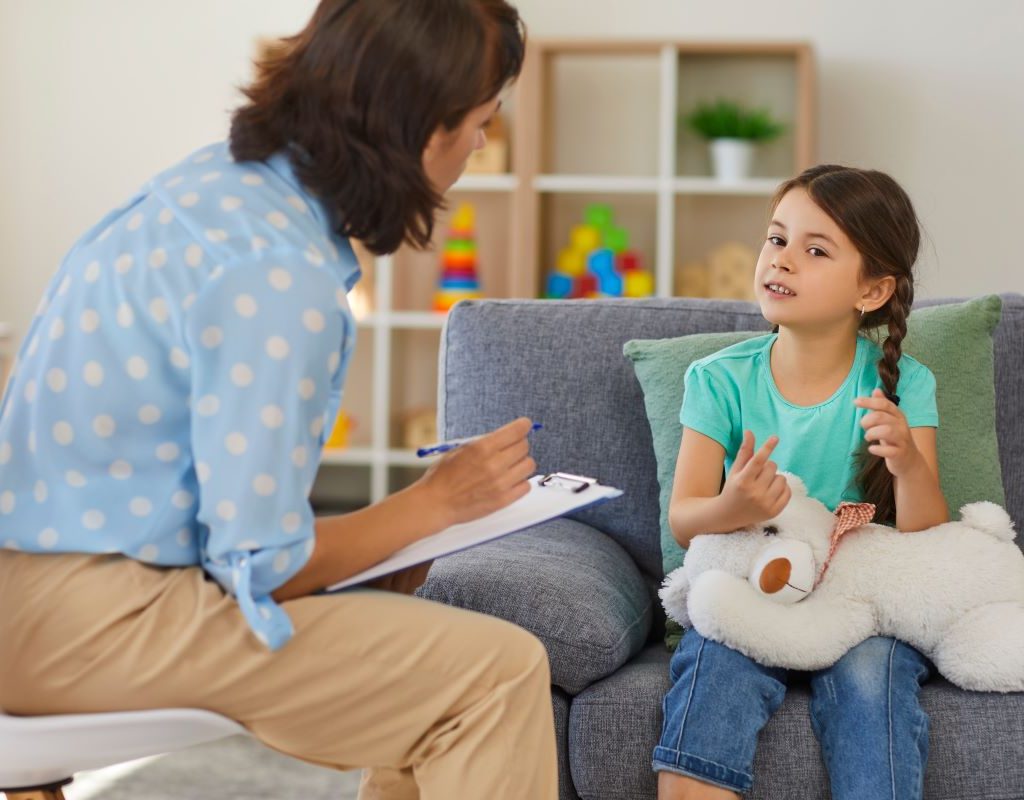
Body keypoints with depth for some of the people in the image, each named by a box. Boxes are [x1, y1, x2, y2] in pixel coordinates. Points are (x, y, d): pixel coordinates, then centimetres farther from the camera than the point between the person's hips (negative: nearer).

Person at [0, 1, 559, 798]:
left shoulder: (224, 176, 4)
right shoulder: (279, 278, -24)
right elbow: (261, 566, -20)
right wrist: (438, 500, -6)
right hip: (85, 619, -10)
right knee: (500, 672, -15)